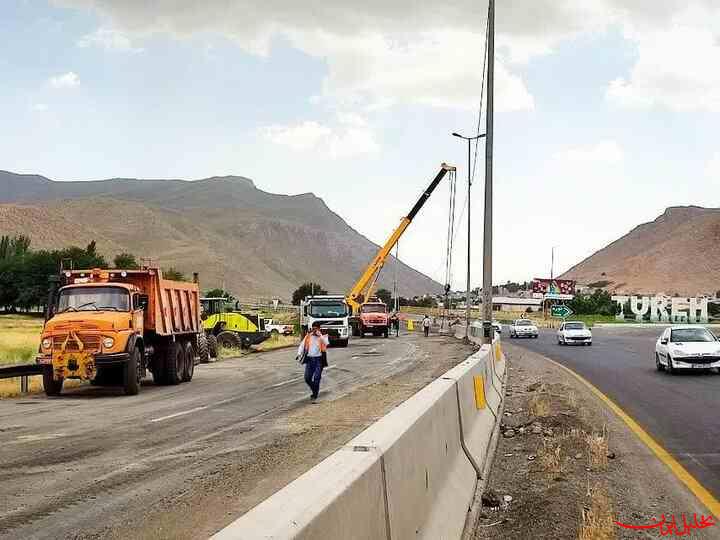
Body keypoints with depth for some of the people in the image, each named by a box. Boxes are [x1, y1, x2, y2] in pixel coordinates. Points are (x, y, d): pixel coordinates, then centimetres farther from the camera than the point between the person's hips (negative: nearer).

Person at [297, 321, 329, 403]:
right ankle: (314, 390, 29)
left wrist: (319, 335, -22)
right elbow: (302, 345, 9)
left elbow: (327, 343, -19)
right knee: (307, 378, 2)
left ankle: (314, 397, -1)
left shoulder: (323, 336, 1)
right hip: (309, 359, 3)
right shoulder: (308, 336, 9)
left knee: (316, 379, -8)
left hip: (319, 360, -3)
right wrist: (299, 353, -7)